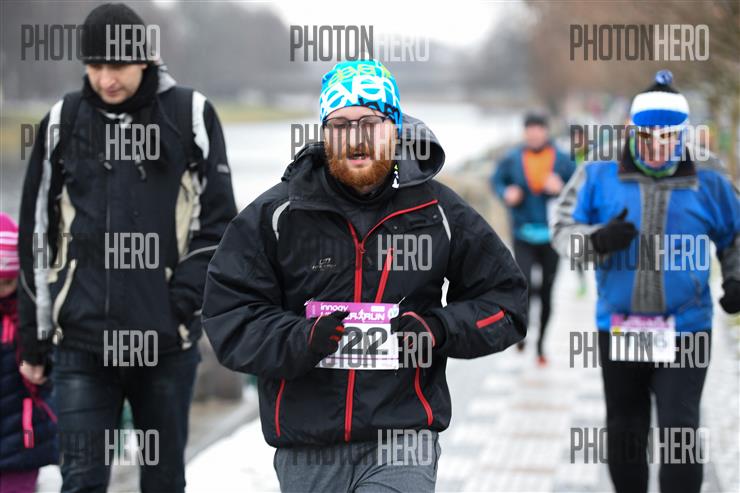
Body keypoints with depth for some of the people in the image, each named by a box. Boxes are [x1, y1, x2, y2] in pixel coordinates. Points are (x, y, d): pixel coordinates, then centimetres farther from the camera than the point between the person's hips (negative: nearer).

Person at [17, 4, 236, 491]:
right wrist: (34, 339, 10)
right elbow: (37, 236, 11)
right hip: (83, 341, 1)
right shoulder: (63, 121, 6)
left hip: (167, 341, -1)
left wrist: (185, 300, -9)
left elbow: (218, 219, 3)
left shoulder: (191, 115, 1)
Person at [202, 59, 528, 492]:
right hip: (306, 455, 2)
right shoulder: (274, 215, -1)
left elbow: (506, 299, 10)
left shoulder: (439, 212, 3)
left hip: (403, 443, -1)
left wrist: (439, 328, -9)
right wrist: (304, 338, -21)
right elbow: (227, 315, -3)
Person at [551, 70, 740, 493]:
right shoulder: (598, 177, 0)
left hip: (684, 331, -1)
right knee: (625, 431, 13)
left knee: (680, 430, -10)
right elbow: (563, 228, -1)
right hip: (618, 328, 2)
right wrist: (597, 240, -20)